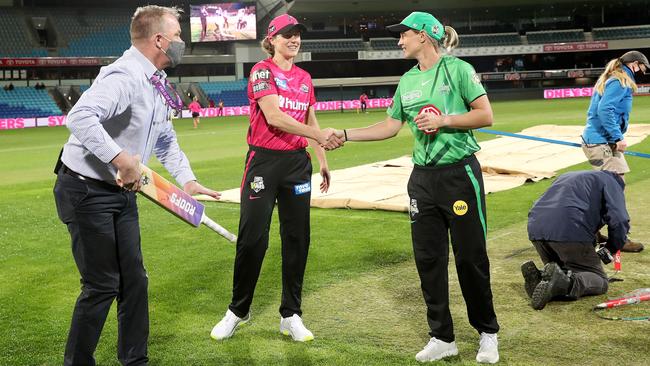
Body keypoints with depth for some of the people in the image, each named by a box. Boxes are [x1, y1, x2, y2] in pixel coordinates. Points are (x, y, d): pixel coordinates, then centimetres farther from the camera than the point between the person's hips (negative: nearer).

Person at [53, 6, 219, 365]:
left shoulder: (158, 84, 8)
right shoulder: (124, 77, -23)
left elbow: (166, 141, 19)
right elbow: (80, 117, -39)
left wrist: (186, 179, 9)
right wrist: (120, 158, -40)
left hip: (122, 192, 10)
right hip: (86, 192, -9)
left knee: (134, 279, 13)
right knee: (102, 285, -4)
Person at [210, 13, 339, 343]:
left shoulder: (304, 78, 13)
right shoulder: (262, 71, -7)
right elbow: (274, 117, -19)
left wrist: (323, 161, 13)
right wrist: (320, 136, -24)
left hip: (297, 163, 6)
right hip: (264, 161, -5)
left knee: (297, 238, 6)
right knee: (252, 238, -1)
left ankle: (290, 316, 16)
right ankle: (237, 311, 17)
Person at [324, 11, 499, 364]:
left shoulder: (457, 69, -6)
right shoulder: (407, 81, 12)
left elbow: (485, 115, -9)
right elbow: (389, 127, 15)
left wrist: (443, 120, -17)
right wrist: (345, 135, 10)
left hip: (459, 173, -6)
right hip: (423, 176, 6)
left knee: (471, 256, 1)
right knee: (428, 258, 7)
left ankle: (487, 333, 19)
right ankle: (442, 337, 19)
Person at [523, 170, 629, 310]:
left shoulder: (569, 176, 37)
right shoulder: (611, 183, 16)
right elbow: (619, 222, -1)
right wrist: (609, 250, 15)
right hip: (570, 232, -6)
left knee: (561, 271, 23)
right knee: (600, 281, 4)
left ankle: (537, 276, -9)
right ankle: (566, 282, -27)